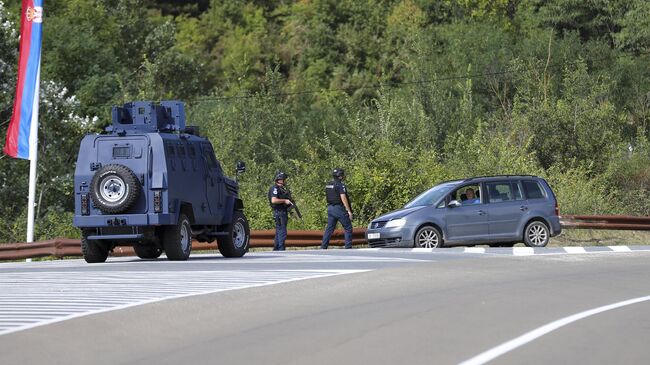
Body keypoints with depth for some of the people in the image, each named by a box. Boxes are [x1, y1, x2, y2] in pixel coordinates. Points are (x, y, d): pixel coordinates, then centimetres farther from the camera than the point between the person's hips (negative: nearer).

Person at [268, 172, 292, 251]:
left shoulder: (282, 189, 18)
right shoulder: (275, 188, -12)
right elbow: (274, 200, -25)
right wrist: (284, 201, -20)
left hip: (283, 213, 10)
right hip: (279, 212, -10)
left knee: (279, 232, 13)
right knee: (282, 233, -11)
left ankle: (276, 249, 18)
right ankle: (281, 249, -12)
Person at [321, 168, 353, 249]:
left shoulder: (328, 185, 11)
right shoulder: (340, 185, -13)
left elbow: (326, 197, 18)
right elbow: (343, 198, -19)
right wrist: (349, 211, -18)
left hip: (330, 208, 8)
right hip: (339, 208, -8)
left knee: (329, 229, 10)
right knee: (348, 228, 0)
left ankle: (323, 248, 5)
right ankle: (348, 247, -5)